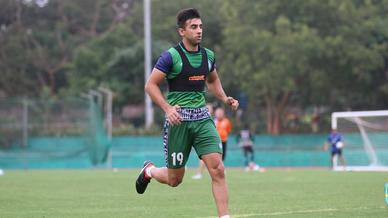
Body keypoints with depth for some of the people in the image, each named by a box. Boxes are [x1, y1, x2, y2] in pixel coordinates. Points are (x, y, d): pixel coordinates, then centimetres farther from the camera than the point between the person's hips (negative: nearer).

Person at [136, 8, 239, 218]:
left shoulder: (208, 55, 8)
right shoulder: (171, 56, -10)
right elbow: (150, 85, -9)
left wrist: (225, 99, 8)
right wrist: (167, 108, -22)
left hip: (202, 117, 4)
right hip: (178, 119, -4)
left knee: (217, 169, -13)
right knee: (175, 179, 6)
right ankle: (149, 170, 39)